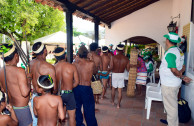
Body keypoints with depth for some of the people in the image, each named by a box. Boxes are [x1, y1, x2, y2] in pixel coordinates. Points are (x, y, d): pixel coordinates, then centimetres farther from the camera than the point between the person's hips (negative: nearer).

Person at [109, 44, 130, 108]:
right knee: (120, 90, 9)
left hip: (114, 74, -1)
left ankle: (112, 101, 34)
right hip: (122, 74, 1)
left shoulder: (114, 57, -13)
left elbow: (111, 67, -17)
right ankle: (118, 104, 15)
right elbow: (128, 69, -4)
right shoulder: (126, 59, -8)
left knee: (113, 88, 19)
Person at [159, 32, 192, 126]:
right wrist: (181, 72, -4)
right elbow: (183, 67, 11)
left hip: (169, 85, -10)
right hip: (175, 83, 10)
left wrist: (182, 77, -11)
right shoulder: (179, 51, 7)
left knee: (171, 106, 5)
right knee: (173, 105, 24)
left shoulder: (170, 53, -23)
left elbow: (174, 71, -26)